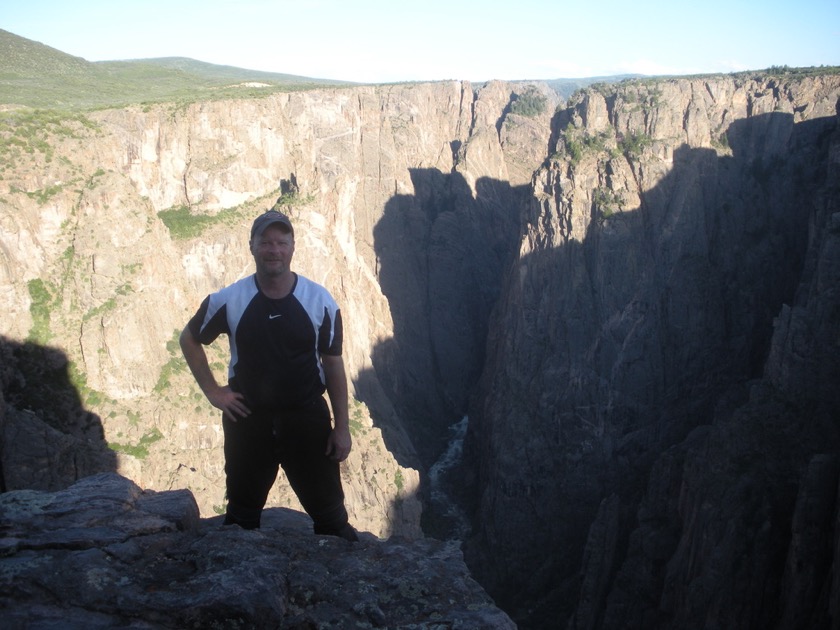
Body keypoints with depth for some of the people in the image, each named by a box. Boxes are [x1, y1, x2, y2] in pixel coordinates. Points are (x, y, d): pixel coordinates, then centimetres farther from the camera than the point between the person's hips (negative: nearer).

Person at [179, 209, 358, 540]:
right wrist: (212, 390, 1)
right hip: (247, 419, 1)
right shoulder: (227, 301, -9)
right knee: (242, 513, 20)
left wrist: (342, 426, -3)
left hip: (307, 417, -1)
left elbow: (333, 364, -3)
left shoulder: (320, 301, -9)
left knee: (329, 512, 10)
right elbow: (189, 339, 8)